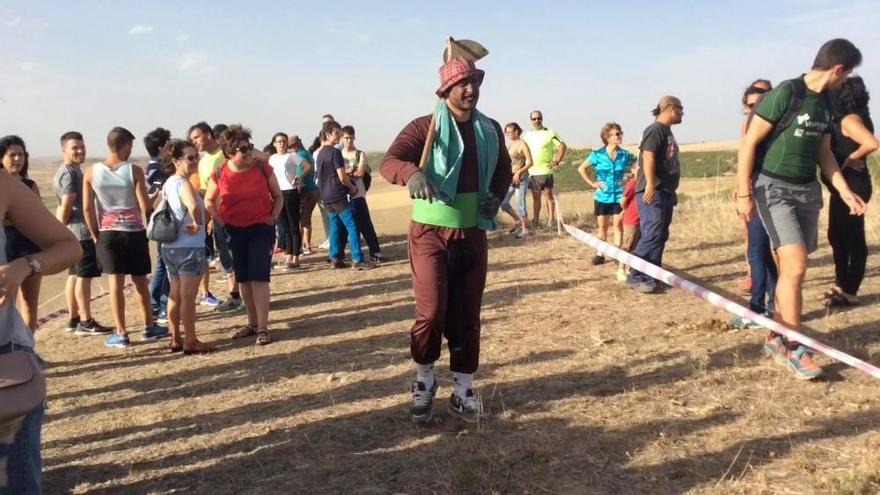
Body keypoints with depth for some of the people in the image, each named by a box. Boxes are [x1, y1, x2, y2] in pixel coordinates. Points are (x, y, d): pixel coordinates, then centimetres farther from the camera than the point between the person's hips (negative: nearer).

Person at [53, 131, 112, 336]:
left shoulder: (74, 171, 18)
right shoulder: (69, 173, -14)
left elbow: (64, 208, 20)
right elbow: (66, 206, -19)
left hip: (75, 232, 10)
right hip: (81, 231, -10)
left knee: (74, 275, 13)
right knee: (84, 276, -8)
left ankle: (74, 319, 19)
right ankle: (86, 323, -6)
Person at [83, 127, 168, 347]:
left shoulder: (92, 173, -1)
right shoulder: (134, 171, -9)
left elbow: (87, 208, -1)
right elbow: (144, 205, -11)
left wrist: (95, 234, 9)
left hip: (108, 232, 2)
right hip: (134, 232, -1)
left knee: (116, 282, 5)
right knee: (140, 281, 11)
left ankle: (120, 333, 8)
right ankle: (149, 327, 23)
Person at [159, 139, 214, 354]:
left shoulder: (168, 183, 11)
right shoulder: (184, 184, -18)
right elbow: (194, 206, -38)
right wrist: (198, 224, -21)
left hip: (169, 246, 9)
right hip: (189, 247, -9)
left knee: (175, 295, 14)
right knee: (188, 296, -1)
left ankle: (176, 339, 23)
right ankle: (191, 341, 6)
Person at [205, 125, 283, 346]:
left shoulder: (263, 168, -7)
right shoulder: (220, 174, -4)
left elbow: (278, 197, 4)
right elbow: (208, 200, 12)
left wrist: (273, 216, -9)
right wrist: (218, 220, -2)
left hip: (261, 228, -2)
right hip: (234, 230, 3)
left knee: (259, 277, -10)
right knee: (244, 279, 12)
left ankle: (262, 328, -6)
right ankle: (252, 323, 26)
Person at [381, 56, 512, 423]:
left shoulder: (490, 130, 7)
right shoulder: (425, 127, -8)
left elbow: (504, 169, 22)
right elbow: (389, 161, -21)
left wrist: (497, 196, 1)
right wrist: (412, 173, -44)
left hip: (473, 235, 4)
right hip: (431, 234, -4)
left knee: (466, 317, 9)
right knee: (431, 313, -6)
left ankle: (463, 390, 22)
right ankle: (424, 382, 20)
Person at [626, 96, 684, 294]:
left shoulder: (667, 131, 20)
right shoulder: (655, 130, -9)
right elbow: (648, 156, -21)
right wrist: (650, 184, -32)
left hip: (665, 192, 10)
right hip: (653, 193, -10)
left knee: (661, 236, 10)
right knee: (652, 235, -15)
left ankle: (653, 275, 16)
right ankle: (636, 277, -12)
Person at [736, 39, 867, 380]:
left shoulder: (826, 103, 11)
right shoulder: (785, 93, -12)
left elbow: (824, 152, 20)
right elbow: (749, 143, -12)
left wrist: (845, 192, 14)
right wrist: (743, 193, -15)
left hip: (808, 190, 8)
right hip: (775, 189, -7)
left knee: (791, 269, 10)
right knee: (795, 266, -13)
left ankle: (777, 337, 23)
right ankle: (793, 347, -2)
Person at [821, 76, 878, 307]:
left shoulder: (850, 119, -16)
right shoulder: (844, 120, 12)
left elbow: (872, 144, -30)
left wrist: (850, 159, -19)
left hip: (852, 186, -10)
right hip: (843, 185, 10)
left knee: (853, 238, -2)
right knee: (837, 235, 16)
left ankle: (850, 292, 6)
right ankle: (842, 285, 28)